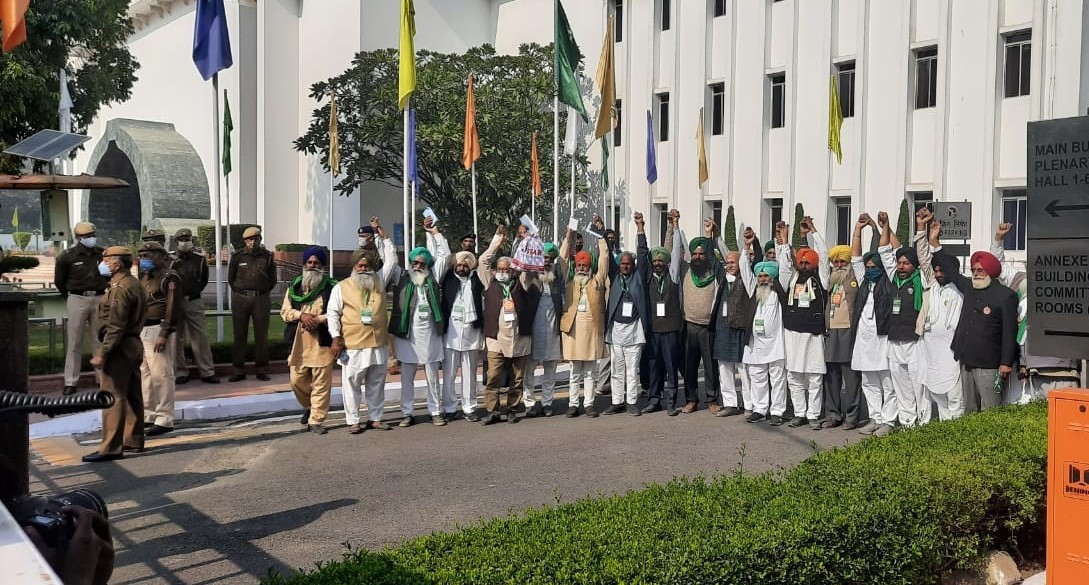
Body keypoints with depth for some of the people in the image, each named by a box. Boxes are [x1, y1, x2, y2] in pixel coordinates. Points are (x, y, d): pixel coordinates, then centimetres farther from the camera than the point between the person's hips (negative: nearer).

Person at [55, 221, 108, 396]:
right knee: (75, 342, -1)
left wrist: (103, 293, 10)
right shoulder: (67, 256, -2)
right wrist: (71, 298, 11)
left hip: (99, 298, 2)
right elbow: (59, 280, 8)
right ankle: (70, 382, 3)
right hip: (77, 299, -2)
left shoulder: (102, 254, 5)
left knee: (100, 340, 7)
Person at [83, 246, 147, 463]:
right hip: (134, 345, 10)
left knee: (112, 398, -8)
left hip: (118, 348, -10)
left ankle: (110, 448, -7)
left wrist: (102, 354, -20)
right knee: (132, 396, 14)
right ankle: (133, 441, 22)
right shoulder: (134, 284, 14)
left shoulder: (119, 288, -17)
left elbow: (115, 327, -21)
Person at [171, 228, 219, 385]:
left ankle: (207, 372, 4)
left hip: (194, 302, 0)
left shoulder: (199, 259, 5)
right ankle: (181, 372, 12)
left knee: (200, 337, 1)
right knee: (177, 338, 4)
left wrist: (192, 293, 3)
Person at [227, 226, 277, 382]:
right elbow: (230, 278, 11)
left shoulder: (267, 256, 4)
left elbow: (272, 279, 12)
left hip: (261, 299, 0)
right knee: (240, 335, 2)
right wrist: (240, 292, 8)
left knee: (261, 335, 1)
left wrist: (262, 292, 7)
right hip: (240, 299, 0)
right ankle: (239, 370, 7)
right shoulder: (237, 256, 2)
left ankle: (262, 369, 9)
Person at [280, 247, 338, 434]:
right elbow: (285, 311, 7)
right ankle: (309, 407, 35)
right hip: (298, 342, 4)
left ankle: (316, 420, 7)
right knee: (297, 380, 9)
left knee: (321, 383, -2)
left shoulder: (331, 287, -1)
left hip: (322, 342, -4)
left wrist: (318, 319, -17)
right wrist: (301, 315, -11)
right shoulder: (294, 286, 12)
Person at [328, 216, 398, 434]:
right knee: (352, 384, 0)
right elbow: (333, 313, -1)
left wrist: (382, 233, 7)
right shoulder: (341, 287, 2)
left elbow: (391, 258, 10)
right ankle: (352, 421, 8)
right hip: (353, 345, -4)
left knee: (376, 384, 10)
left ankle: (374, 418, 20)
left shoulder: (379, 281, 10)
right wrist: (336, 338, -9)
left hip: (378, 344, 4)